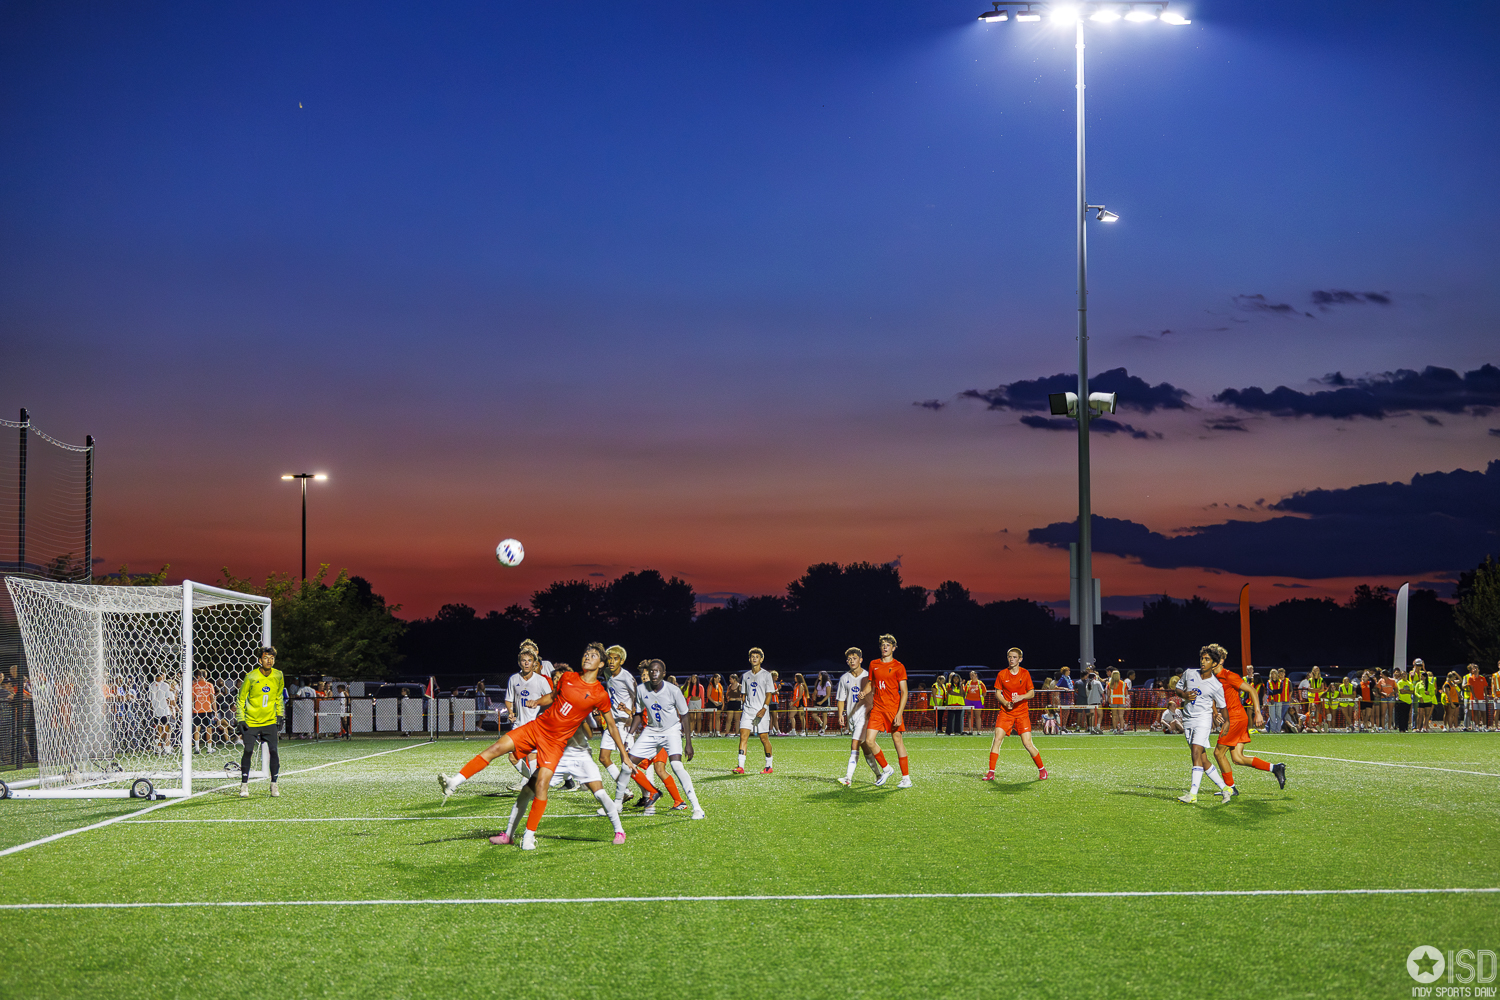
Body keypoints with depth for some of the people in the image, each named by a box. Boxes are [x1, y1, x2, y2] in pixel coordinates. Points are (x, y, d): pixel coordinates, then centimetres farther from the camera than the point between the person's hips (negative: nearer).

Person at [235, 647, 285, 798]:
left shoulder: (278, 676, -1)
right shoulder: (251, 677, -11)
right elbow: (240, 699, -1)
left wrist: (280, 716, 12)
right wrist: (240, 720, -5)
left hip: (270, 722, 2)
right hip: (250, 721, -2)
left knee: (273, 750, -7)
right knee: (248, 751, -5)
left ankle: (274, 785, 5)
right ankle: (244, 785, 9)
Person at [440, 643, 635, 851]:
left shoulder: (600, 695, -6)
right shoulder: (567, 677, 4)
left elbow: (612, 725, 3)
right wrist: (538, 701, 1)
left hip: (556, 742, -3)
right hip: (537, 727, 3)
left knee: (541, 784, -14)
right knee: (495, 749, -12)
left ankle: (529, 835, 0)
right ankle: (454, 782, -12)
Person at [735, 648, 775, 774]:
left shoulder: (766, 675, 1)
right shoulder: (746, 675, 13)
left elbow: (768, 694, -4)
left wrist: (764, 708, -16)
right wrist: (742, 708, 14)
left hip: (761, 711, -3)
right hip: (747, 710, 3)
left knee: (764, 738, 0)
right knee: (743, 736, -10)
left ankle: (768, 766, 14)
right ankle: (741, 766, -14)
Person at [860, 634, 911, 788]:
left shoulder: (898, 666, -3)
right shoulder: (874, 665, 11)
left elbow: (904, 692, -5)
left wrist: (899, 714, -14)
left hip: (893, 709, -4)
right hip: (877, 708, 4)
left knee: (898, 741, -3)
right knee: (869, 740, -7)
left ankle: (906, 778, 5)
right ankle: (886, 769, 14)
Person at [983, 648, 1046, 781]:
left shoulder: (1025, 673, -2)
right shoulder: (1002, 674, 1)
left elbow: (1032, 693, 1)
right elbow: (997, 692, 6)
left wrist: (1021, 697, -19)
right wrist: (1005, 703, -12)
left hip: (1022, 712, -1)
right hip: (1005, 712, 1)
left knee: (1027, 743, -7)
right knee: (997, 739, -12)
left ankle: (1042, 770, 12)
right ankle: (991, 772, -8)